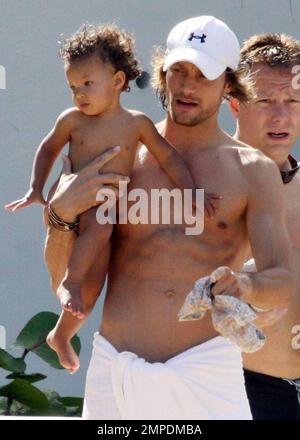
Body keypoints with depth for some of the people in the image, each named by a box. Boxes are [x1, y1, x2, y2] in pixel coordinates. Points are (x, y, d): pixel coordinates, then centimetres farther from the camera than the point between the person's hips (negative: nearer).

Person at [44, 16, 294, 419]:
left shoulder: (253, 172, 6)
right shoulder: (118, 159, 10)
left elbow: (283, 283, -6)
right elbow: (65, 281, 9)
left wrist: (246, 286, -29)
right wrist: (61, 212, -10)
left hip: (206, 376, -1)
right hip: (115, 371, 1)